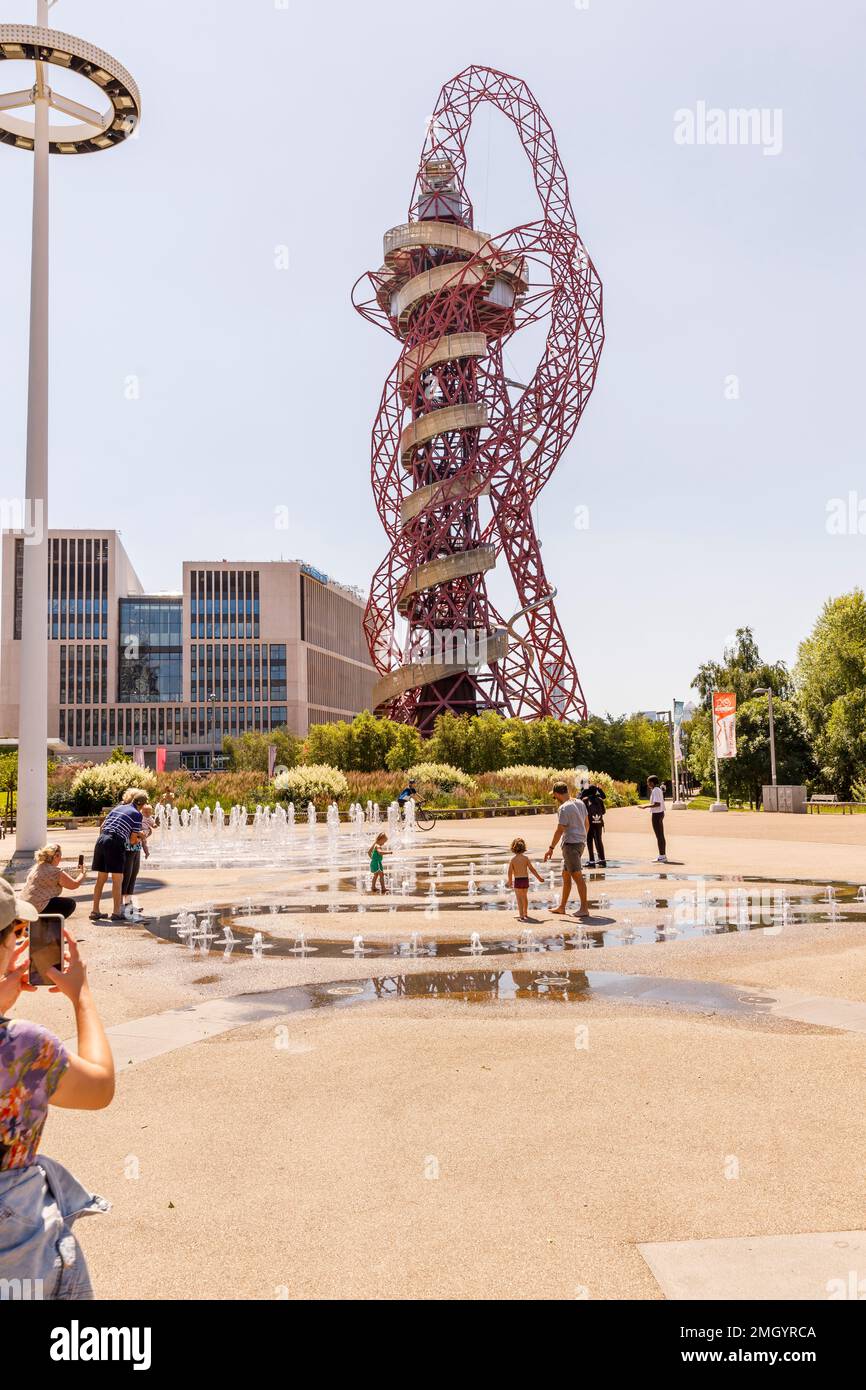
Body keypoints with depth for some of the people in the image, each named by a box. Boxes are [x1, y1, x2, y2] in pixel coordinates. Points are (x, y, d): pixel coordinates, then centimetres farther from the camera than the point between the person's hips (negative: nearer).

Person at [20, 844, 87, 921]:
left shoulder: (37, 867, 13)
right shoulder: (57, 872, -13)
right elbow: (74, 884, -2)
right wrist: (83, 874, 18)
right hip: (38, 908, -9)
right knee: (70, 904, 0)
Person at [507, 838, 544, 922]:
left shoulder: (512, 859, -8)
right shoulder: (526, 857, -3)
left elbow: (510, 872, -8)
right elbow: (532, 869, -1)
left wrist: (510, 882, 6)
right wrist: (539, 878, 10)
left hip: (517, 880, -3)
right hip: (525, 880, 3)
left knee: (519, 899, 0)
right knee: (525, 897, 22)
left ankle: (521, 916, -7)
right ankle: (525, 913, 37)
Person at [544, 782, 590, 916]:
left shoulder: (564, 808, -16)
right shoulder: (580, 803, 10)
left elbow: (560, 830, -18)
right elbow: (586, 823, 17)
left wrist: (551, 848, -12)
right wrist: (584, 839, 29)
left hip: (571, 843, -10)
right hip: (581, 842, 10)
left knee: (577, 875, -8)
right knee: (565, 875, 16)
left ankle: (584, 908, -7)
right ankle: (562, 907, 23)